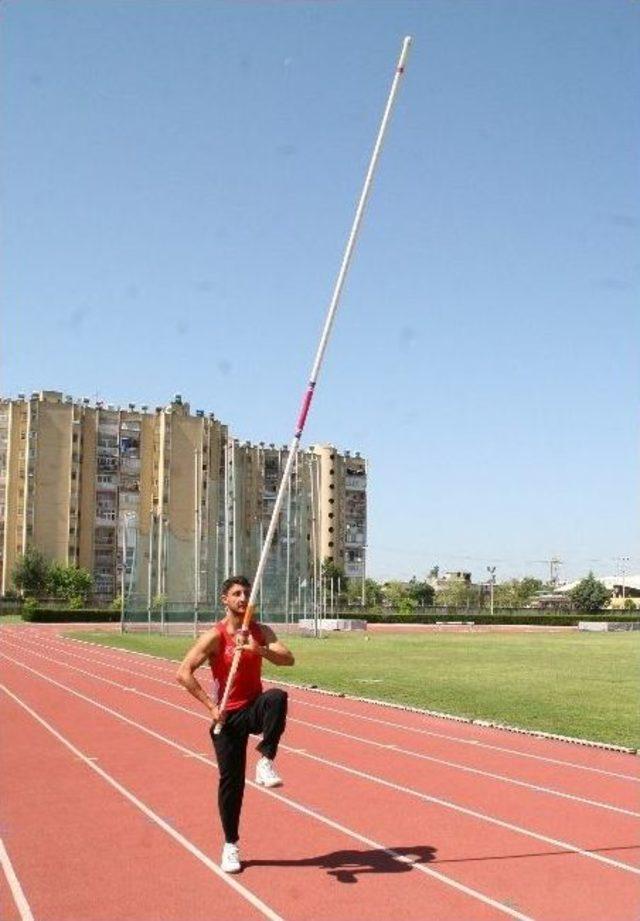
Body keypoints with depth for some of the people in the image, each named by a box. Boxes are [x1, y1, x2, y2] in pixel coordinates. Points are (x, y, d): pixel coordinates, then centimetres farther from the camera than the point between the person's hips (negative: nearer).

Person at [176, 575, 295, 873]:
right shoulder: (214, 636, -11)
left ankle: (265, 762, -25)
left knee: (277, 697, -33)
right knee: (231, 780, 0)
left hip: (255, 708, 2)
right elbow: (183, 673, -17)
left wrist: (258, 649, -30)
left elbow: (288, 659, -13)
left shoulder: (261, 632, 1)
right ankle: (230, 845, 18)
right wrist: (211, 704, -19)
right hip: (228, 716, -2)